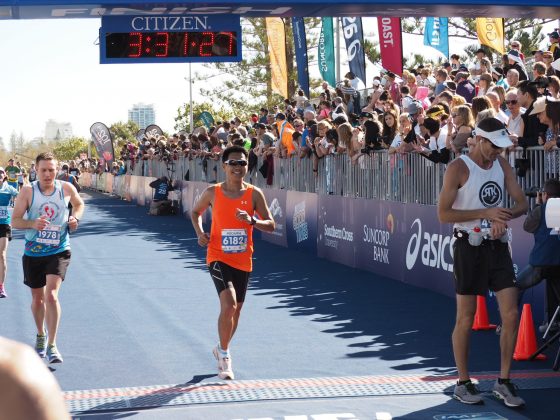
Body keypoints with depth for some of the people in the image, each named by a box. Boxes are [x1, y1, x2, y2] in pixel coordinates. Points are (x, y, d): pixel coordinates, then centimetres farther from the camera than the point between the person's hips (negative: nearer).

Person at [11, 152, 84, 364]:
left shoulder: (66, 188, -3)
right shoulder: (28, 191, -7)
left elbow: (79, 204, 18)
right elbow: (15, 220, -8)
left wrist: (75, 218, -2)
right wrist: (33, 223, -27)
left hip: (59, 251, -1)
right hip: (33, 253, 1)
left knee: (51, 294, -18)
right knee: (37, 298, 14)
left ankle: (51, 346, -13)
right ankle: (41, 335, 41)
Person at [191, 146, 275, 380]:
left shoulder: (254, 194, -3)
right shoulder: (212, 192, -4)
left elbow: (270, 225, -3)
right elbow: (195, 212, 14)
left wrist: (252, 221, -22)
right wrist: (200, 232, -4)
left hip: (243, 260, 3)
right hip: (218, 257, -3)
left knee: (236, 310, 14)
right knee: (228, 303, -22)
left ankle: (221, 349, 40)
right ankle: (224, 354, -4)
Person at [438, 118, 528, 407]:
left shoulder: (502, 165, 9)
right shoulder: (458, 168, -10)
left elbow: (521, 203, 10)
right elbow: (443, 214, -14)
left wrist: (504, 216, -13)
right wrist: (486, 213, -21)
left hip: (497, 245, 6)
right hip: (470, 247, -6)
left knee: (511, 315, 0)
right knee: (465, 319, 1)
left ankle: (503, 382, 12)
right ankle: (463, 384, 15)